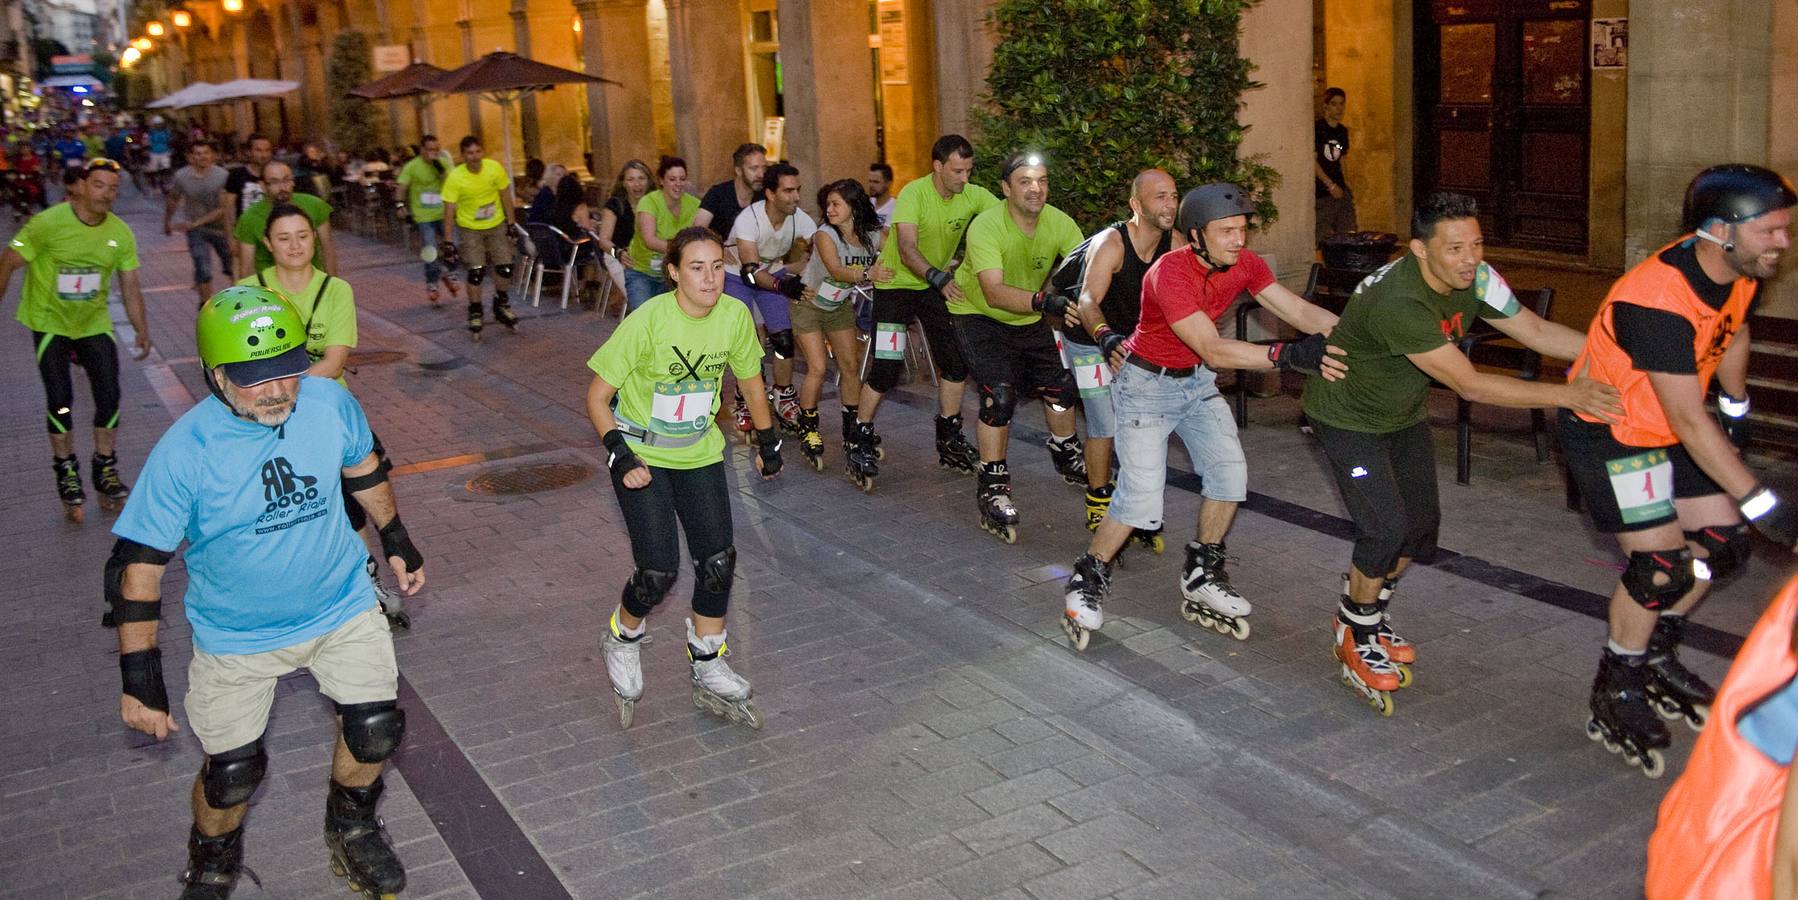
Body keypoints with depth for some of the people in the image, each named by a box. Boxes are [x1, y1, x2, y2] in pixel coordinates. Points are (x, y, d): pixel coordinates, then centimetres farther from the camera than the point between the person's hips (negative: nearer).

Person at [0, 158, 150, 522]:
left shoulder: (121, 233, -7)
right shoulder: (47, 223, -18)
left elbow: (130, 287, 0)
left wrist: (142, 330, -3)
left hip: (94, 323, 3)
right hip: (49, 322, -3)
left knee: (109, 395, -4)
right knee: (60, 400, -7)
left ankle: (105, 471, 13)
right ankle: (67, 474, 11)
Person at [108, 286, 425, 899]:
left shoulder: (331, 403, -14)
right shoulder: (184, 451, -23)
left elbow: (363, 470, 8)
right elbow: (138, 563, -17)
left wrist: (397, 543, 19)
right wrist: (140, 678, -18)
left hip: (341, 606, 2)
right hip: (237, 634, -2)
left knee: (377, 730, -5)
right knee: (232, 773, 1)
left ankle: (353, 828, 29)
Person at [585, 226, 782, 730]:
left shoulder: (735, 316, -11)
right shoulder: (648, 320, -23)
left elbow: (751, 383, 8)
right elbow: (597, 396, -15)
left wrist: (768, 442, 15)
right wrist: (619, 456, -25)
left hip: (699, 452, 4)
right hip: (642, 454, -4)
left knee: (718, 562, -2)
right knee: (659, 571, -11)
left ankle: (709, 675, 18)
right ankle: (623, 639, 22)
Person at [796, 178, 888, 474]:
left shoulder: (874, 236, -16)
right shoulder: (825, 235, -27)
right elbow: (837, 271, -42)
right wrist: (866, 275, -60)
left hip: (840, 307, 4)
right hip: (809, 304, -4)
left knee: (851, 367, 2)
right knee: (817, 369, -11)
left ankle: (852, 434, 15)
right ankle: (808, 432, 8)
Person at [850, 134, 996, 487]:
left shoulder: (973, 196, -9)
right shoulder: (914, 194, -24)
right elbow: (907, 249, -34)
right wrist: (939, 278, -47)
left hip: (940, 283, 5)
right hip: (897, 283, -5)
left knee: (956, 362, 2)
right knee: (886, 368, -10)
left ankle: (949, 443, 17)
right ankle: (861, 441, 5)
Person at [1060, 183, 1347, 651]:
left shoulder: (1244, 264, -9)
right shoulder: (1170, 274, -30)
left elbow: (1299, 311, -14)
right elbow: (1213, 350, -35)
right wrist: (1287, 355, -44)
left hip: (1196, 382, 7)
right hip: (1146, 383, -7)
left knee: (1229, 472, -2)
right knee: (1142, 497, -13)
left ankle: (1202, 580, 16)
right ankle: (1087, 581, 8)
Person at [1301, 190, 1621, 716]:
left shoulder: (1474, 279, -14)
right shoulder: (1399, 303, -38)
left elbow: (1536, 331, -5)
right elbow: (1469, 385, -36)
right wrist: (1567, 395, -35)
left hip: (1404, 414, 8)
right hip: (1349, 417, -8)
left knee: (1422, 525, 9)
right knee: (1386, 529, -15)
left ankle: (1371, 617, 33)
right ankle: (1356, 641, 8)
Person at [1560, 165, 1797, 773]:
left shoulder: (1741, 271, -9)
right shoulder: (1659, 301, -35)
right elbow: (1690, 422, -34)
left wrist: (1737, 410, 29)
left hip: (1668, 430, 9)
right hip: (1611, 433, -8)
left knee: (1724, 546, 8)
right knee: (1663, 568, -11)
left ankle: (1656, 658, 30)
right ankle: (1615, 698, 10)